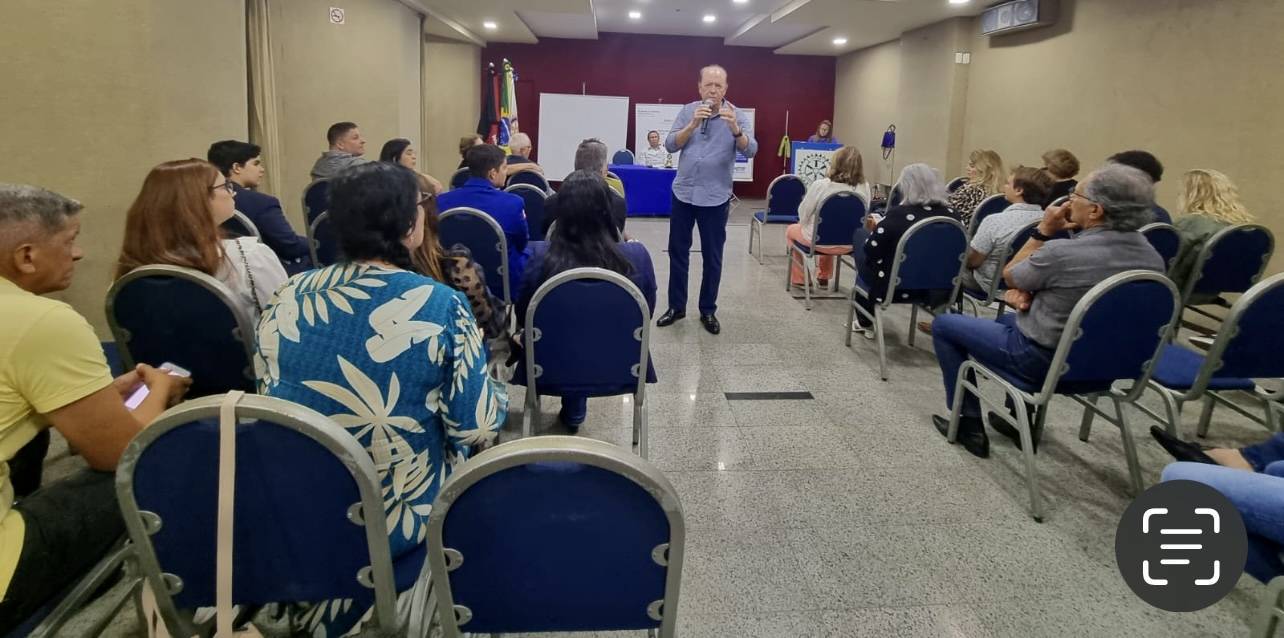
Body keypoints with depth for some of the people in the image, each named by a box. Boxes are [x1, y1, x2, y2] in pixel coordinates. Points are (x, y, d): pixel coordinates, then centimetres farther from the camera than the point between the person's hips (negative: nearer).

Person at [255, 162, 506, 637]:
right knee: (468, 446, 24)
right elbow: (476, 429, -17)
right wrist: (496, 397, 6)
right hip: (399, 518, -5)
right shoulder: (442, 305, -18)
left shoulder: (287, 298, -5)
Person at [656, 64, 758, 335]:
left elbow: (750, 151, -17)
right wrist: (693, 125, -21)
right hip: (683, 192, 2)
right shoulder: (687, 111, 2)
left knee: (712, 256, 5)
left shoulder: (737, 116, -4)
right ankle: (676, 306, 21)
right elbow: (670, 145, -7)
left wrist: (734, 128, -34)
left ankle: (708, 311, 17)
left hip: (715, 197, -2)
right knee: (677, 251, 8)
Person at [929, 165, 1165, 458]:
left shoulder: (1062, 252, -30)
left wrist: (1043, 231, -7)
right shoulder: (1152, 257, -7)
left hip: (1043, 360, -7)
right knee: (1007, 320, 35)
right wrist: (1028, 292, -4)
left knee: (944, 325, 11)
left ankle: (969, 423, 14)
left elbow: (1009, 276, -8)